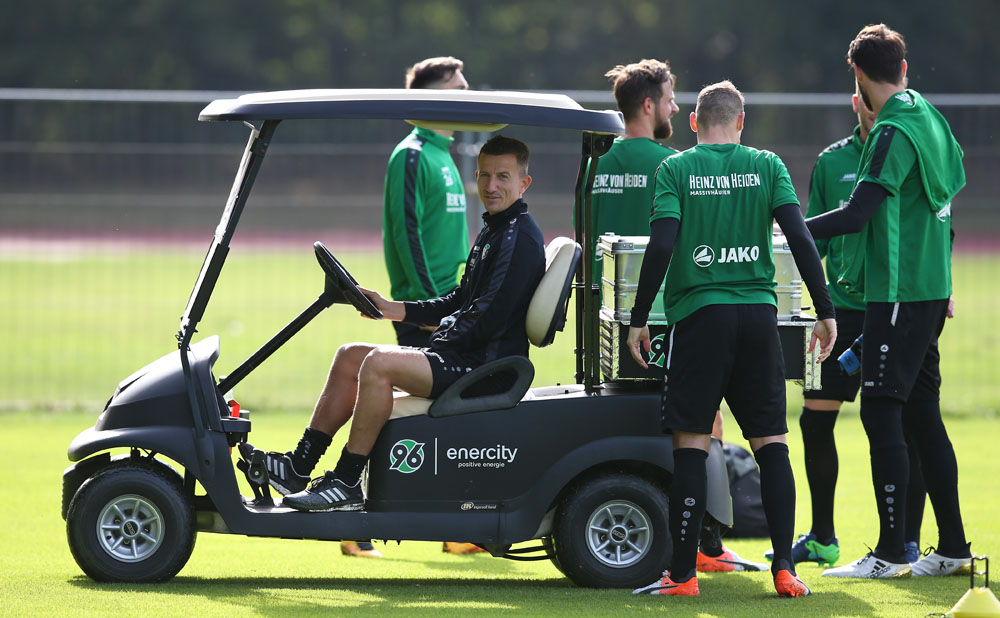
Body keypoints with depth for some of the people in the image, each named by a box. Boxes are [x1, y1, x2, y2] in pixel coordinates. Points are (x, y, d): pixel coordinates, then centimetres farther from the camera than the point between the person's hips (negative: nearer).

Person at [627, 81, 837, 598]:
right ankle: (784, 569, 1)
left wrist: (638, 318, -3)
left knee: (691, 444, 0)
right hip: (759, 314, 2)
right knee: (771, 444, 6)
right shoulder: (767, 166, 6)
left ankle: (683, 574, -1)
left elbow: (661, 245, -8)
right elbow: (800, 239, -2)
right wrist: (825, 313, 2)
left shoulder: (675, 169, 1)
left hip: (699, 315, -2)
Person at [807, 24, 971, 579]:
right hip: (931, 285, 9)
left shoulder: (894, 133, -15)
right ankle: (952, 548, 14)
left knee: (881, 414, -7)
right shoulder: (930, 118, 12)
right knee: (922, 416, 12)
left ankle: (891, 553, -7)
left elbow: (858, 214, -24)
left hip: (898, 294, -9)